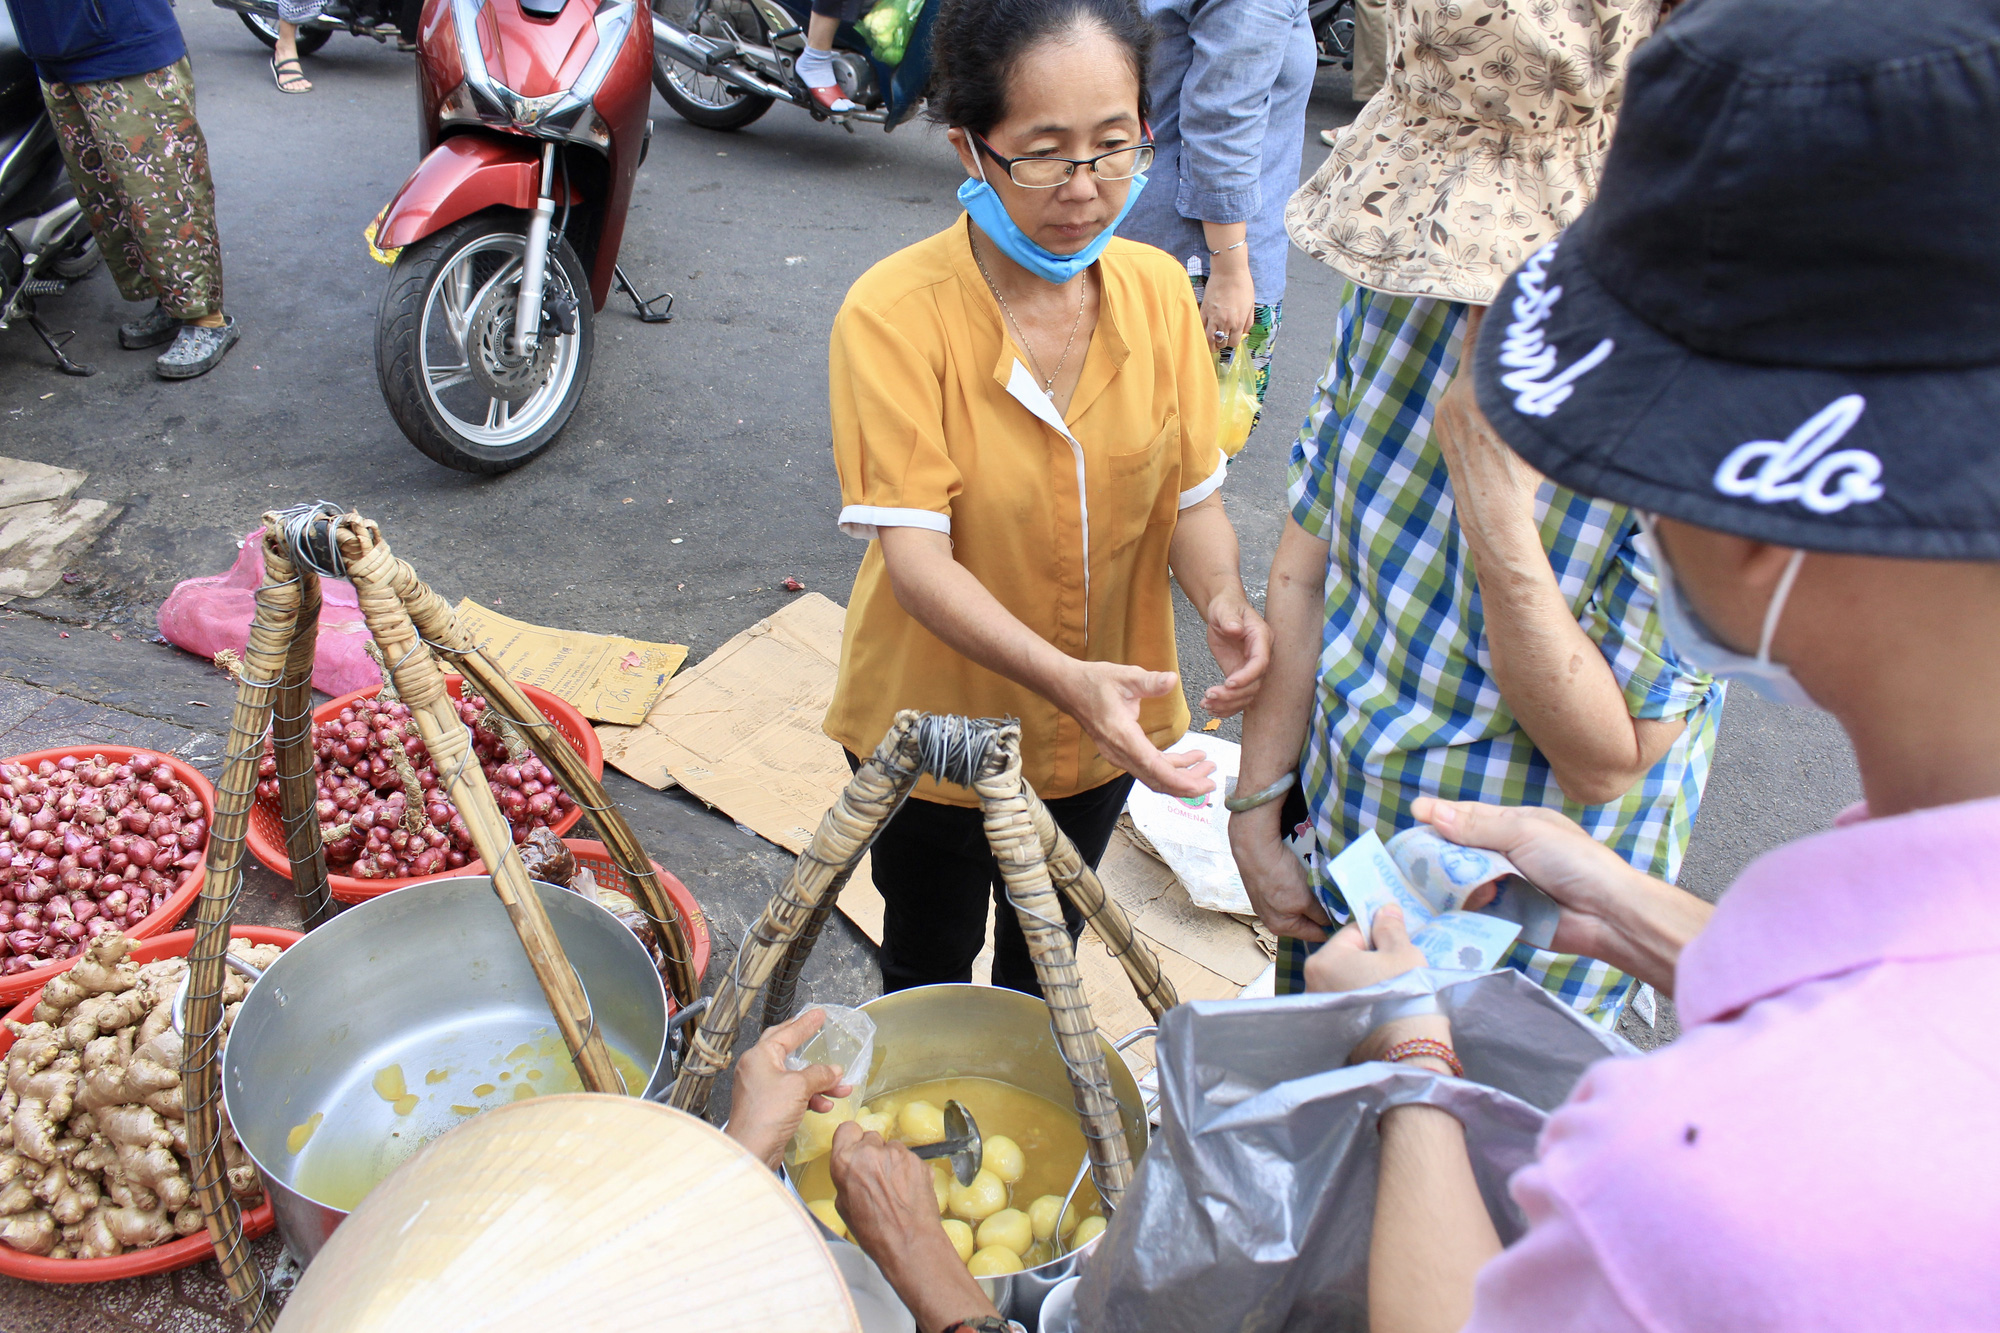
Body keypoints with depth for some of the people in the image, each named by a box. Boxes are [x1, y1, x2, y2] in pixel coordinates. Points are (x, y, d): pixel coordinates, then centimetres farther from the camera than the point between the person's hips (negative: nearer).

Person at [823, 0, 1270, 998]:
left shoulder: (1158, 290, -9)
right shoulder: (895, 313, -24)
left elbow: (1192, 492, -4)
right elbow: (916, 554, -29)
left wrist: (1221, 598, -26)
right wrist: (1065, 679, -42)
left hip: (1100, 724, 4)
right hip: (939, 719, -4)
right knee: (930, 968, 21)